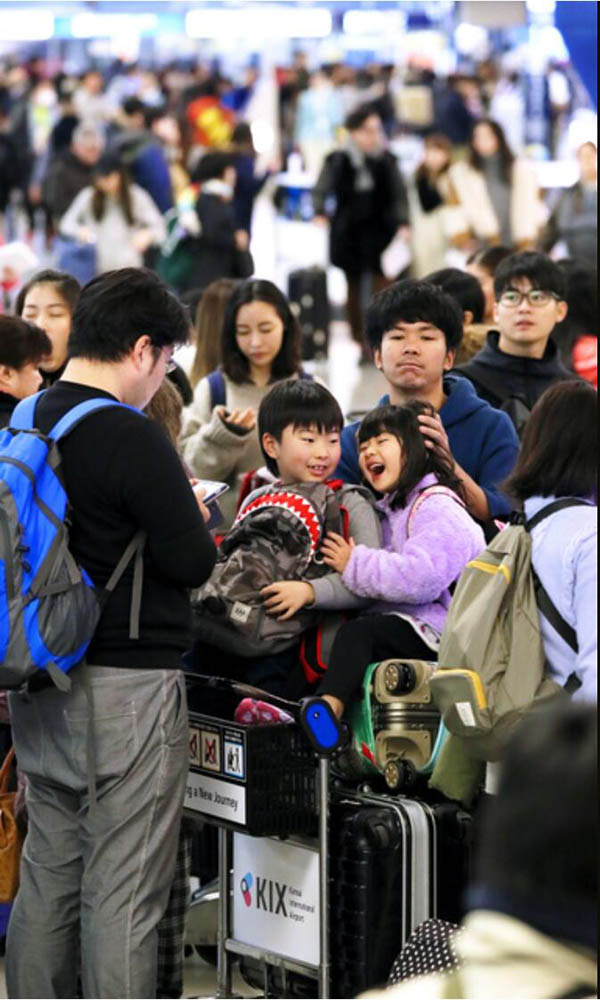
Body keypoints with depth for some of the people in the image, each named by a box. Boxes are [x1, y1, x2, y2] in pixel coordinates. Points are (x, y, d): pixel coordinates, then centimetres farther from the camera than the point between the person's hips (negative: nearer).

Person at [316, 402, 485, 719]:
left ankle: (329, 707, -45)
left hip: (431, 630, -10)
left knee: (357, 632, -29)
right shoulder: (390, 507, 26)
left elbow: (420, 577, -24)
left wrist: (353, 564, -14)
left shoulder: (437, 507, -8)